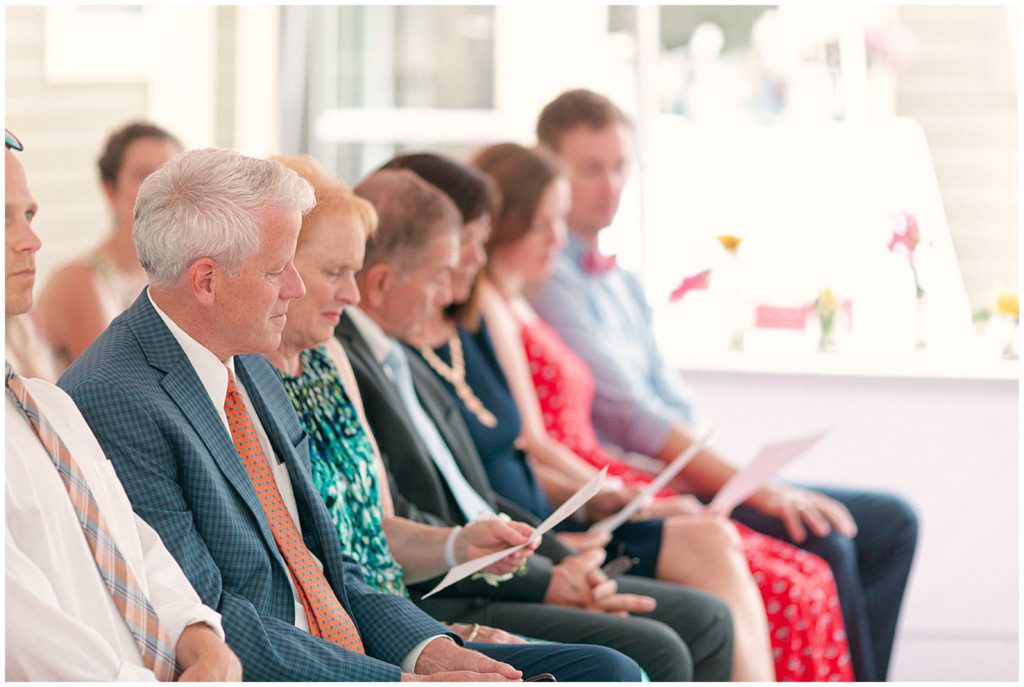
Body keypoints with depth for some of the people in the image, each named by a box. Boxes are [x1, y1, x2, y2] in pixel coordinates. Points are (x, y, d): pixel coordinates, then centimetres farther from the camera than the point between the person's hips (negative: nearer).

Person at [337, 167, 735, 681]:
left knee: (704, 620, 5)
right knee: (652, 653, -22)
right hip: (435, 604, -10)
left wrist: (566, 566, 3)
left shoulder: (401, 362, 18)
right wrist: (544, 582, -13)